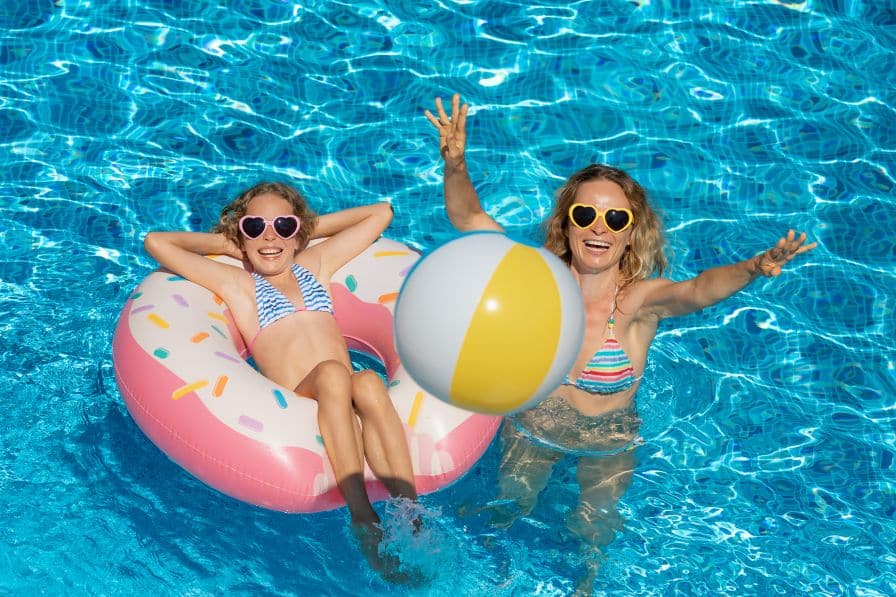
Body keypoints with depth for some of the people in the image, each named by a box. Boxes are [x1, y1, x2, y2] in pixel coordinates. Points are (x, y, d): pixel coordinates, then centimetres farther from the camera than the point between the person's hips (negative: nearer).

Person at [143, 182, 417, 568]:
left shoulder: (315, 264, 31)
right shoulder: (236, 283, 21)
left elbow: (381, 213, 38)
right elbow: (156, 242, 17)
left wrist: (308, 228, 36)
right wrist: (225, 243, 28)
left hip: (347, 403, 3)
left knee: (368, 384, -33)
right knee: (332, 373, -36)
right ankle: (362, 517, -45)